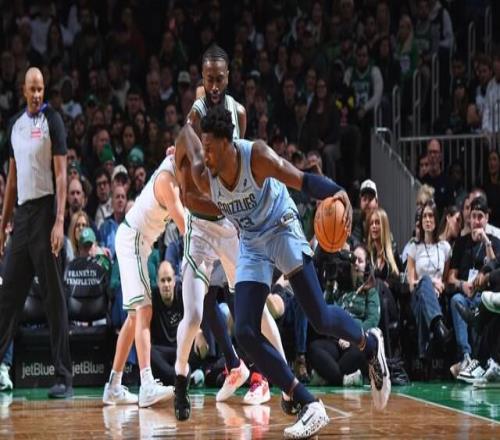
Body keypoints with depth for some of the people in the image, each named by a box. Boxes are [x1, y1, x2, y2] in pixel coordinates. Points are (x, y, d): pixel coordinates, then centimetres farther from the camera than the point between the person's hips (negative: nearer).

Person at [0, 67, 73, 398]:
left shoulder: (52, 121, -5)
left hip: (45, 210, -6)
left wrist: (59, 221, -19)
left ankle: (64, 377, -2)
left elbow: (61, 174, -10)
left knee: (54, 295, -5)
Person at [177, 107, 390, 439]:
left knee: (320, 318, -12)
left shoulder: (257, 156, -29)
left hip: (281, 229, -4)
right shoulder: (203, 175, -19)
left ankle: (370, 344, 23)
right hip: (251, 244, 4)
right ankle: (311, 407, -9)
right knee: (245, 333, -11)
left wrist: (337, 192, -49)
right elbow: (187, 132, -1)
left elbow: (302, 180, -31)